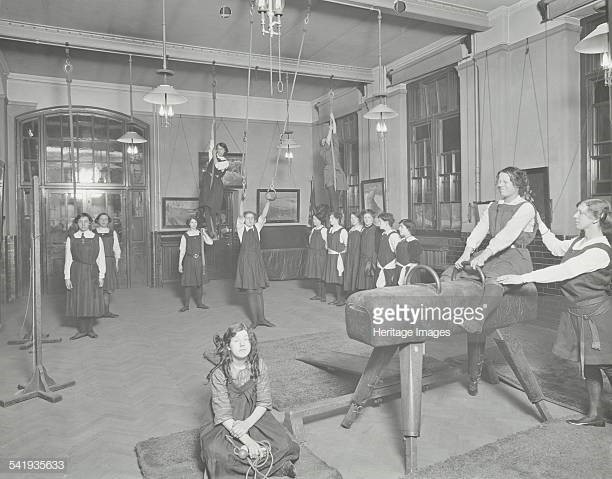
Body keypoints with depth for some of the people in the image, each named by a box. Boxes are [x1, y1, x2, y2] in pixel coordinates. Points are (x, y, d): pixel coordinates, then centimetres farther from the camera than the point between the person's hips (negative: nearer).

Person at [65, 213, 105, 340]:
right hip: (76, 272, 0)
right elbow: (68, 259, 3)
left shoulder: (97, 238, 3)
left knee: (92, 300, 3)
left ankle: (90, 328, 18)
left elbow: (101, 259, 3)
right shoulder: (71, 238, 3)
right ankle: (82, 330, 16)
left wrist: (101, 276, -3)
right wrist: (67, 277, -2)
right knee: (78, 301, 4)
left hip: (92, 273, 0)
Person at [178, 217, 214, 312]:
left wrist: (204, 233, -11)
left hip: (198, 260, 3)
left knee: (199, 282, 9)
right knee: (187, 282, -2)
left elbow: (210, 242, -6)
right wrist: (180, 263, -5)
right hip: (189, 260, -2)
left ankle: (199, 302, 20)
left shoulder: (200, 234, 6)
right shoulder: (185, 236, -1)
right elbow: (182, 250, -2)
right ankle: (186, 305, 5)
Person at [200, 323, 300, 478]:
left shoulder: (259, 366, -9)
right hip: (226, 424, -1)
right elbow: (224, 415, -19)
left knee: (283, 444, -21)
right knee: (215, 451, -31)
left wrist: (248, 423, -24)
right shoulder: (219, 374, -18)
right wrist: (248, 441, -29)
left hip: (255, 417, 2)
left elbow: (263, 403, -6)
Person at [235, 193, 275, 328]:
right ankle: (254, 320, 6)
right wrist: (242, 201, -29)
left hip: (257, 260, 3)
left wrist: (268, 201, -15)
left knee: (259, 290, 5)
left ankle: (261, 318, 10)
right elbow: (240, 216, -14)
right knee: (250, 290, 0)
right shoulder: (241, 228, 2)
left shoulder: (256, 228, 10)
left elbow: (263, 215, -2)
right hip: (246, 260, -3)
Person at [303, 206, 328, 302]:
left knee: (320, 276, -4)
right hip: (312, 254, 7)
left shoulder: (323, 230, -9)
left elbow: (326, 244, -9)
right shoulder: (313, 230, 12)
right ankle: (318, 294, 18)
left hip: (320, 254, -7)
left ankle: (323, 295, 4)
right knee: (315, 275, 10)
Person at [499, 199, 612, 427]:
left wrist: (522, 278, -30)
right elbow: (557, 247, 24)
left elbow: (562, 272, -29)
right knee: (588, 366, 16)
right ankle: (594, 415, 28)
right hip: (577, 313, 9)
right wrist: (539, 224, 15)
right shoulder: (579, 242, 5)